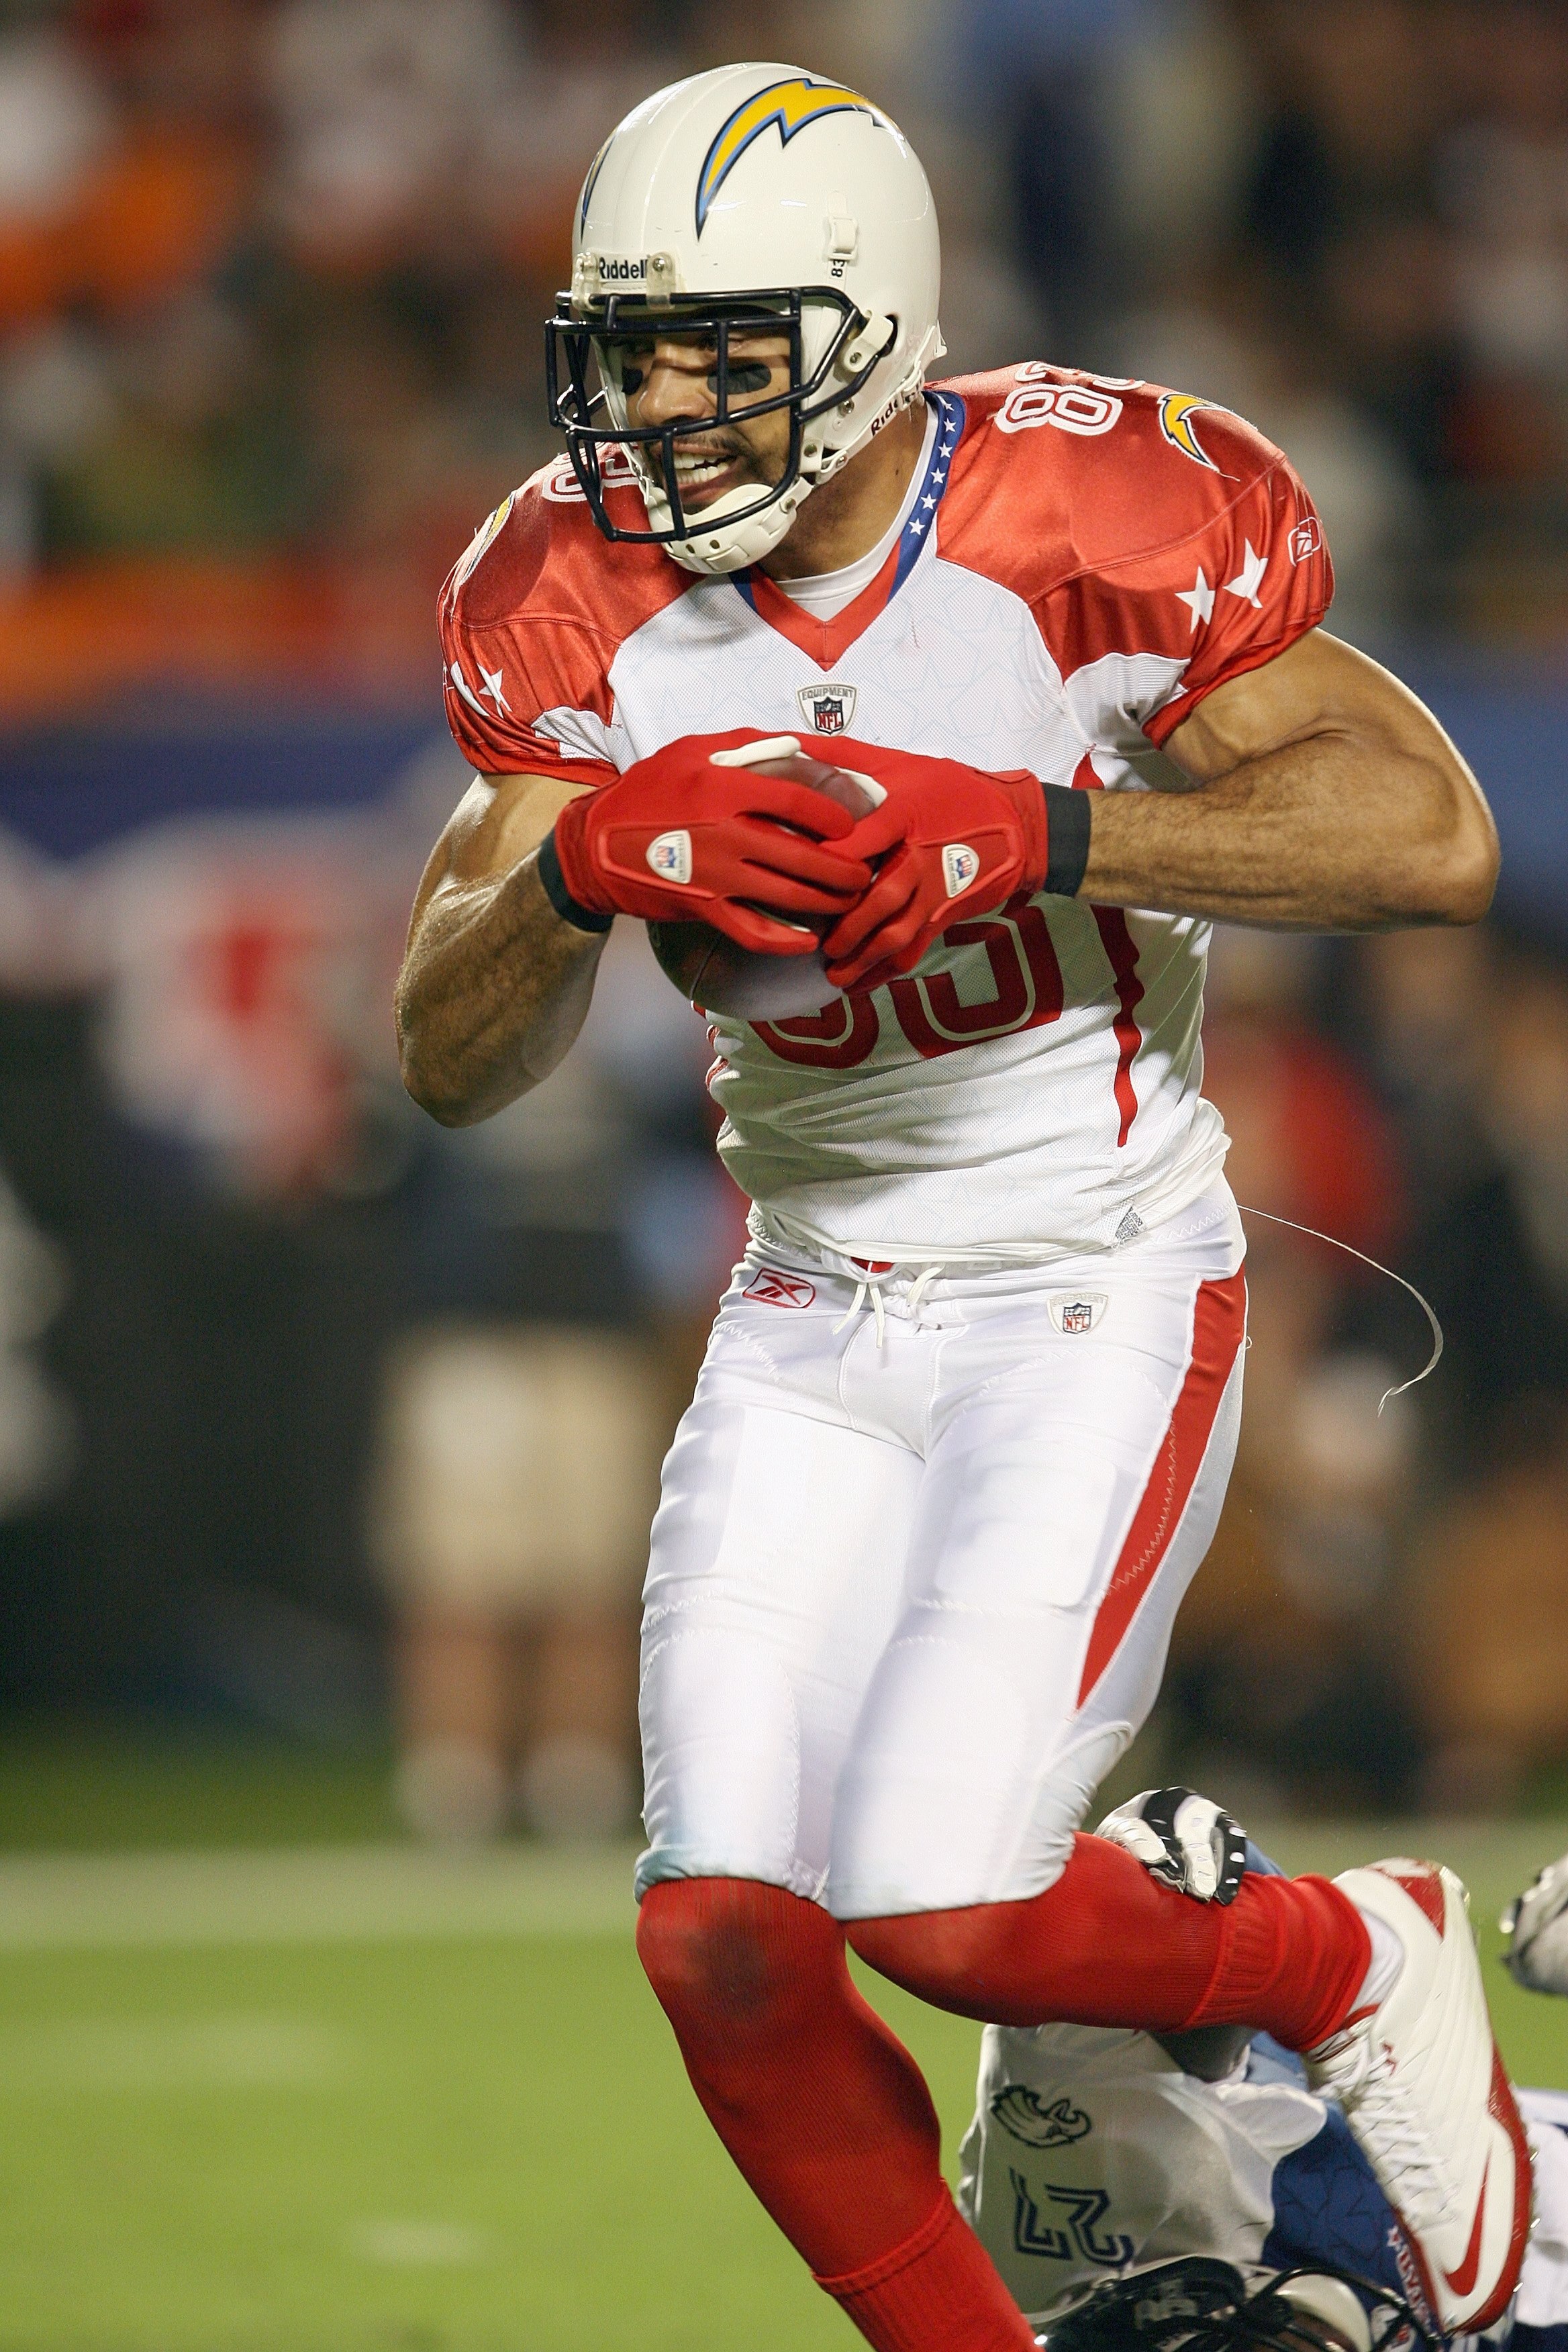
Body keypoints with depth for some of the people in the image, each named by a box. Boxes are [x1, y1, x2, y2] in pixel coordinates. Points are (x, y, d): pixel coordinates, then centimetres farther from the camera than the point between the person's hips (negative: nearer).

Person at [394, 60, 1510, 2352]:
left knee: (945, 1905, -17)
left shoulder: (1080, 523, -16)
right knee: (725, 1940, -8)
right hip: (815, 1322, 5)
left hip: (1097, 1297, -5)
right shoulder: (584, 605, -3)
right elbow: (451, 1058, -4)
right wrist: (582, 864, -25)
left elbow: (1433, 831, -21)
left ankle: (1349, 1968, 13)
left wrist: (1035, 828, -31)